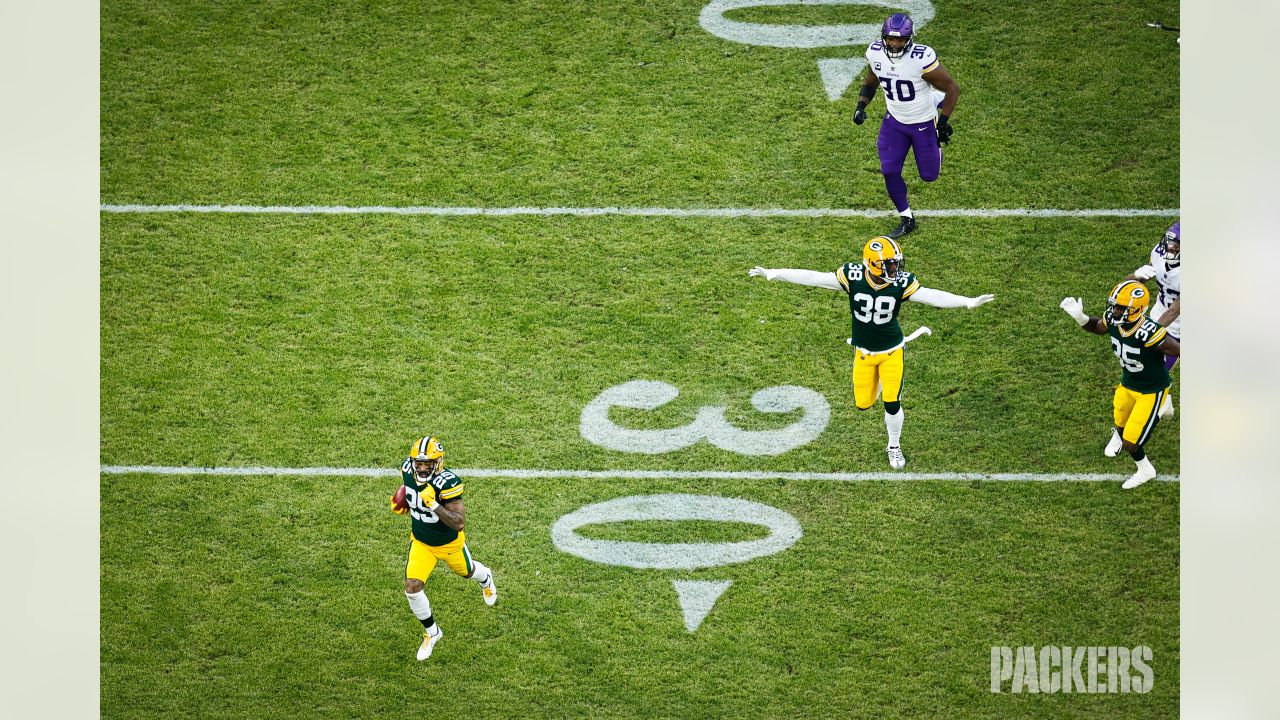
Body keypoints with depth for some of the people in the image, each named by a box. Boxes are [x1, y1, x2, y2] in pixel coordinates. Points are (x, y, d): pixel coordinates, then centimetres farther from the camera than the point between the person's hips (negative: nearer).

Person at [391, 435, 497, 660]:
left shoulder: (447, 483, -37)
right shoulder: (408, 470, -19)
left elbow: (459, 523, -37)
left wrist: (434, 504, -47)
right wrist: (403, 503, -4)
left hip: (449, 543, -4)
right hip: (420, 542, 4)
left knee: (466, 572, 26)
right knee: (412, 588, -8)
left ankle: (486, 579, 65)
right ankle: (432, 632, 16)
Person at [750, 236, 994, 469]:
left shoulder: (901, 283, -21)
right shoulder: (852, 276, -21)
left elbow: (931, 296, -24)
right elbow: (813, 278, -17)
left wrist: (968, 301, -36)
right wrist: (773, 274, -17)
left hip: (892, 351, -1)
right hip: (864, 351, 1)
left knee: (892, 403, -3)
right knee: (863, 403, 7)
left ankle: (894, 447, 26)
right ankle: (875, 381, 45)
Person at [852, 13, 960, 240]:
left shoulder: (922, 59, -32)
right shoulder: (875, 53, -15)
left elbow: (952, 88, -20)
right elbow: (870, 82, 7)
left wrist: (943, 122, -19)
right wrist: (861, 106, -9)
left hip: (924, 122, -4)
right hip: (894, 121, 4)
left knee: (929, 175, 10)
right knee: (889, 171, -4)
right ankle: (907, 220, 18)